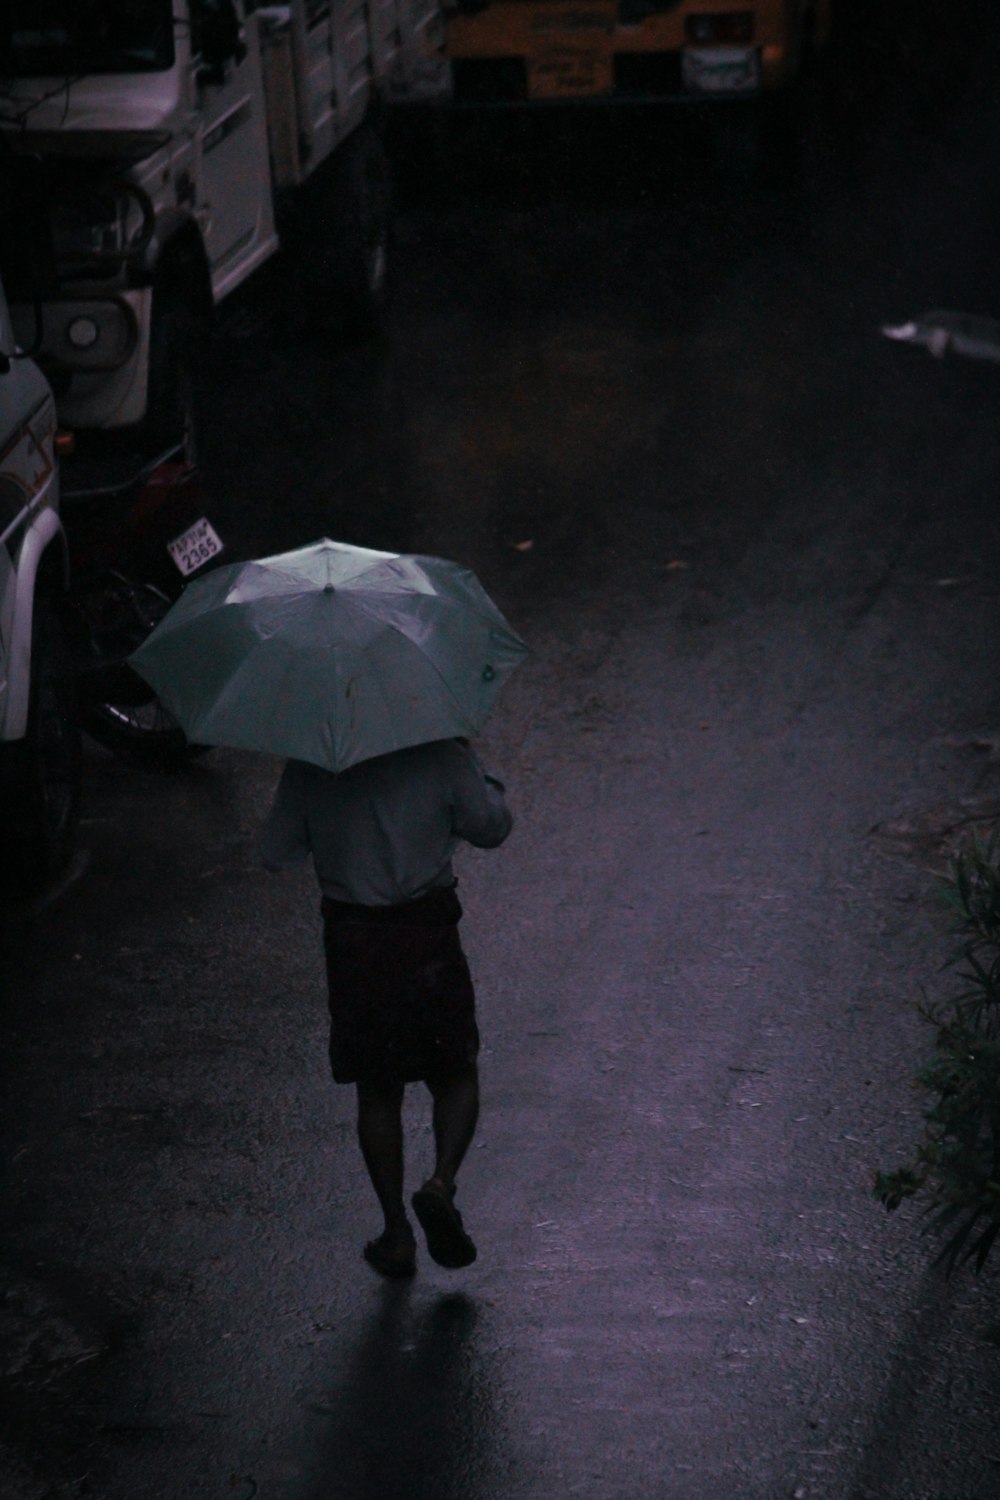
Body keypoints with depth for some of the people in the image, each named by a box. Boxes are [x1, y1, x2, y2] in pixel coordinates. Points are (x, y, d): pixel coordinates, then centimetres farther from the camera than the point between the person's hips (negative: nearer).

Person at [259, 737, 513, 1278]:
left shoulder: (311, 768, -8)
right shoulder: (439, 756, -11)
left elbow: (275, 854, 0)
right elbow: (492, 827, 3)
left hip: (352, 943, 1)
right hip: (429, 933, -1)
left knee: (377, 1091, 13)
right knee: (456, 1073, 16)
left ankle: (396, 1233, 14)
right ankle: (441, 1181, -8)